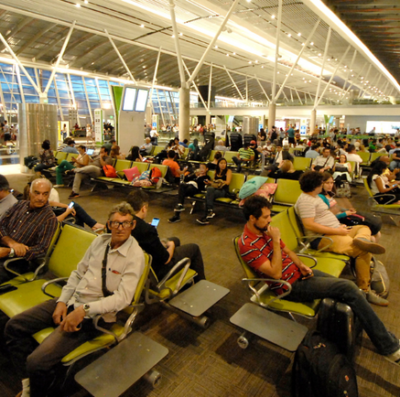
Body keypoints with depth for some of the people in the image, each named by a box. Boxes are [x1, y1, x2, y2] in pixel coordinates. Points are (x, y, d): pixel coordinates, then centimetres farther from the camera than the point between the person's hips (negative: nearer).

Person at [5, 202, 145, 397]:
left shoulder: (135, 255, -17)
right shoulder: (100, 241, 4)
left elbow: (123, 297, -22)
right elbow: (78, 273, 10)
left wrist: (83, 310, -28)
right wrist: (62, 301, -2)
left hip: (93, 315, -7)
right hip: (72, 300, 7)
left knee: (38, 362, -18)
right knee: (13, 326, 4)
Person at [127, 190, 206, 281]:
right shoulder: (147, 230, -36)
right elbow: (165, 259, -24)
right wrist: (171, 245, -5)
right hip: (156, 273, -8)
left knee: (175, 240, 28)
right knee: (194, 248, 7)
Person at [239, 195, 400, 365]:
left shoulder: (265, 229, 2)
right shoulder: (247, 245, -23)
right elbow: (276, 273, -25)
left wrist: (301, 265, -5)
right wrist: (275, 240, -24)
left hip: (297, 272, 8)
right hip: (289, 286, -8)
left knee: (351, 290, 0)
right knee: (348, 288, -15)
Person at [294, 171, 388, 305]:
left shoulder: (314, 196, 17)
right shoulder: (305, 200, -16)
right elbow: (309, 225, -26)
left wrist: (339, 226, 6)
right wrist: (337, 231, -20)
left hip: (335, 231, 11)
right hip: (322, 238, -11)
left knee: (364, 228, 18)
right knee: (363, 251, -19)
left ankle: (361, 240, -15)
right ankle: (364, 290, -10)